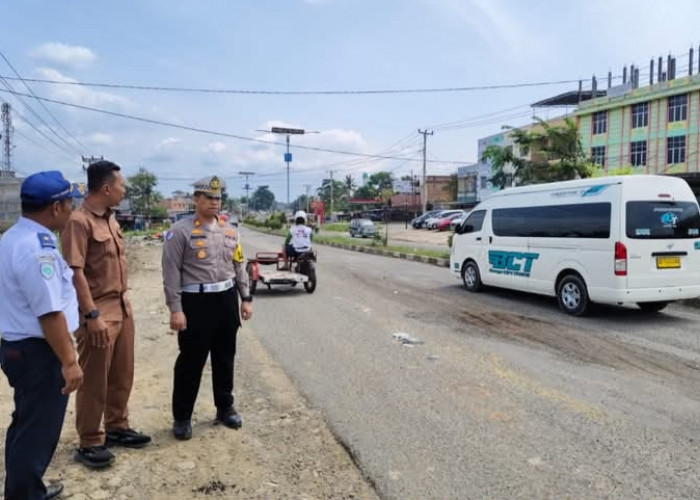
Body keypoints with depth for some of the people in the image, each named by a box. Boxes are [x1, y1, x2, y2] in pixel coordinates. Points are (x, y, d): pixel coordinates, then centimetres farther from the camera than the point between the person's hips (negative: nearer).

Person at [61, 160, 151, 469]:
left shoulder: (110, 218, 11)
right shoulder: (79, 221, -17)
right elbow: (75, 272, -20)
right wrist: (92, 315, -22)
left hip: (122, 307, 9)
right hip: (99, 312, -9)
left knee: (122, 375, 17)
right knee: (94, 381, 4)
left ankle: (117, 428, 33)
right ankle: (89, 443, 18)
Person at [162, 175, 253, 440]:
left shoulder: (229, 230, 10)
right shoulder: (181, 231, -8)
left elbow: (239, 267, 15)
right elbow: (171, 272, -11)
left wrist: (245, 298, 11)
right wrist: (175, 309, -15)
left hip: (227, 299, 6)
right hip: (196, 302, -5)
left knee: (225, 357, 16)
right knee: (191, 361, 3)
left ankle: (225, 408, 32)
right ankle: (182, 417, 19)